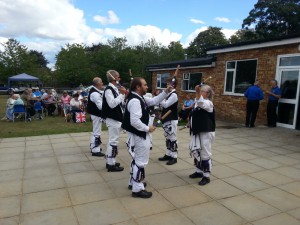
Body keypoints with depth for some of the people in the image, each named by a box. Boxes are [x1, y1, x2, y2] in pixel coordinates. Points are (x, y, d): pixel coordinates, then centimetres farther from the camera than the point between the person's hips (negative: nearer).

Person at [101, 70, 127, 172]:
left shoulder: (115, 89, 13)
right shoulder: (108, 89, -16)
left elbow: (120, 103, 18)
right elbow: (112, 104, -26)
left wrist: (123, 94, 4)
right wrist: (121, 94, -18)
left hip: (117, 118, 10)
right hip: (113, 119, -10)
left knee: (112, 141, 16)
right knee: (113, 141, -5)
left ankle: (110, 161, 26)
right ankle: (111, 164, 3)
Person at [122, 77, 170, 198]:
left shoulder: (140, 98, 8)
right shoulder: (135, 101, -24)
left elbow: (154, 101, 18)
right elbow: (135, 122, -31)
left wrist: (166, 92, 8)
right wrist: (148, 128, -18)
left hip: (140, 134, 11)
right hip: (139, 135, -11)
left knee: (137, 160, 21)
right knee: (141, 162, -1)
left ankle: (133, 182, 37)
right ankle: (137, 189, 11)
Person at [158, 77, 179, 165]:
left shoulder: (174, 95, -15)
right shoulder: (169, 94, 15)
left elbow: (166, 104, -22)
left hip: (172, 120, -10)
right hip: (167, 119, 10)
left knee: (172, 138, -3)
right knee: (168, 138, 15)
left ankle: (174, 157, 4)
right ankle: (168, 154, 25)